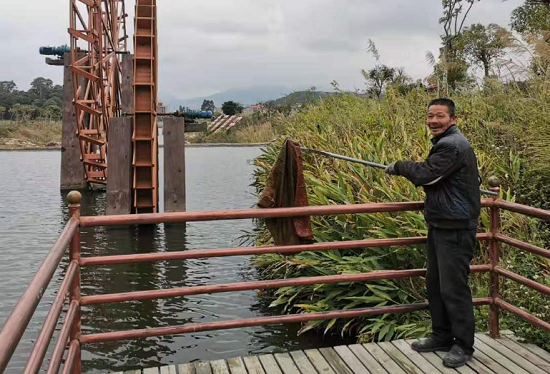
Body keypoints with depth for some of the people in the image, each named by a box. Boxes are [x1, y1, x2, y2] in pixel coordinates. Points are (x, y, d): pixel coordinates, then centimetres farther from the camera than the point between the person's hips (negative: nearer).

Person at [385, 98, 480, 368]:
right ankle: (442, 337, 28)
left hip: (455, 229, -11)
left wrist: (399, 166, -7)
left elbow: (423, 175, -23)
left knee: (453, 288, -3)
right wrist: (413, 169, 7)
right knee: (434, 285, 16)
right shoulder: (446, 142, 16)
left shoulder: (453, 145, -18)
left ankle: (463, 345, 12)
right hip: (440, 225, 11)